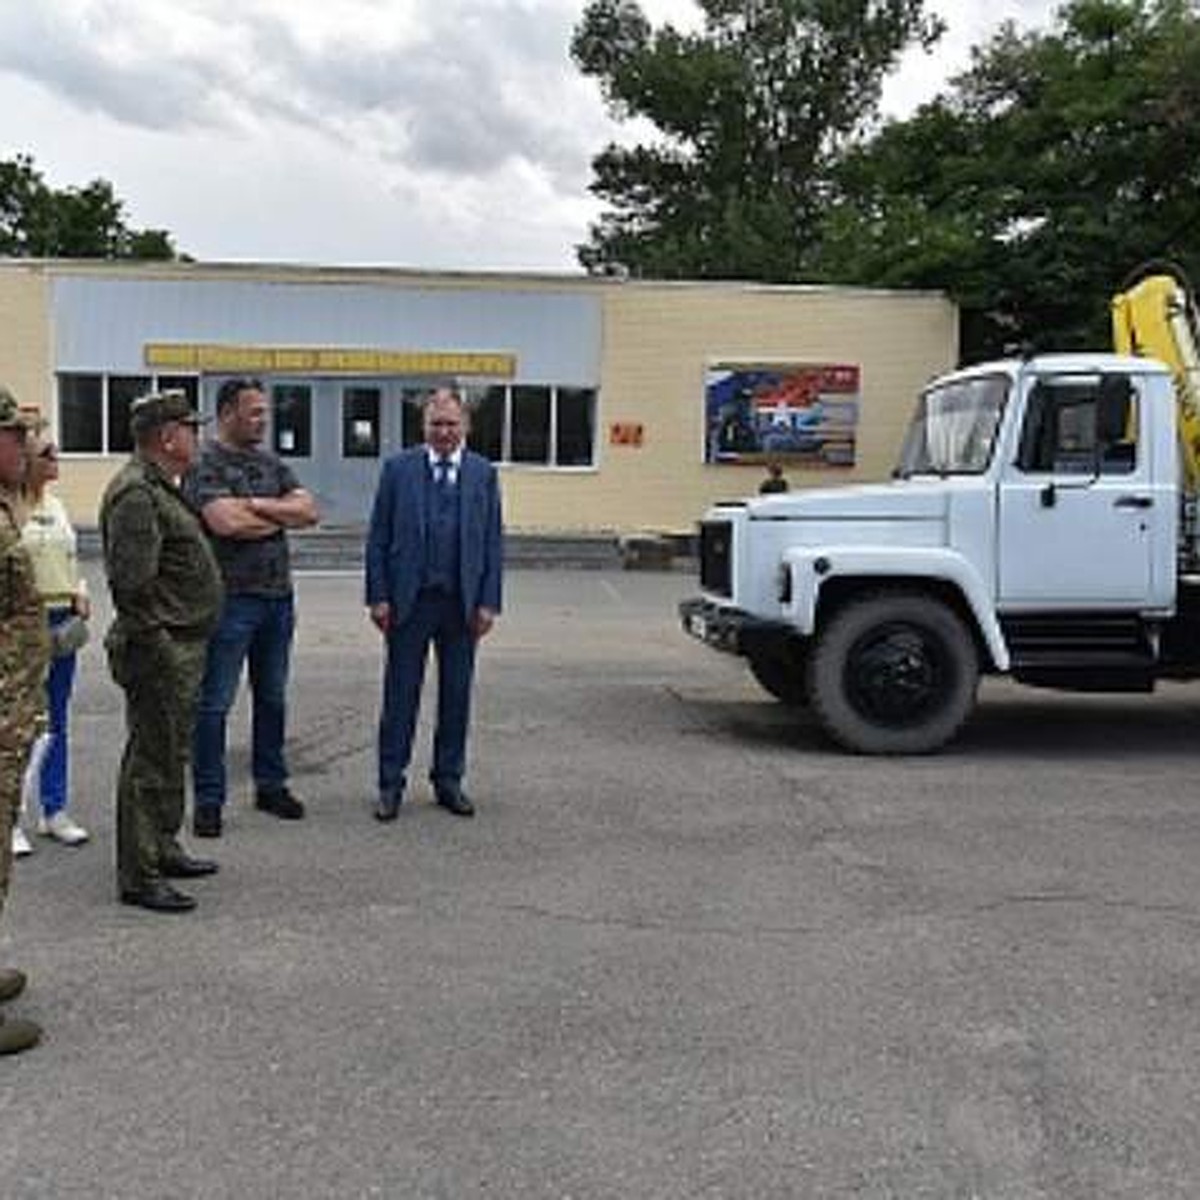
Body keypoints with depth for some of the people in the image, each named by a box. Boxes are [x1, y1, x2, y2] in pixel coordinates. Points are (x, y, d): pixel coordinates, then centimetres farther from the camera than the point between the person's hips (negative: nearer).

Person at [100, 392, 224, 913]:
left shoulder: (162, 488, 15)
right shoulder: (135, 494, -18)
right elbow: (131, 581, -25)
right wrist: (152, 640, -18)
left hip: (183, 647, 11)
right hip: (160, 650, -10)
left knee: (171, 753, 20)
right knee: (151, 760, -3)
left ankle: (163, 849, 33)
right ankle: (139, 876, 5)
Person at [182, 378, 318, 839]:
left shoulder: (272, 465, 13)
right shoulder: (204, 466, -7)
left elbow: (309, 511, 2)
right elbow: (225, 521, -21)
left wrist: (258, 506, -12)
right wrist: (281, 517, -5)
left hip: (278, 595, 7)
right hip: (231, 598, -7)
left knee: (273, 698, 15)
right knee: (214, 703, 0)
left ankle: (271, 785, 27)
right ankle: (208, 801, 8)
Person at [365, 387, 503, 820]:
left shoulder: (483, 473, 6)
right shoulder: (398, 468, 2)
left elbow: (493, 541, 5)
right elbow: (378, 538, 1)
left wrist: (488, 602, -2)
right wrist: (378, 596, -6)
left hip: (462, 602, 2)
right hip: (409, 600, -2)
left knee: (457, 695, 9)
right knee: (400, 695, 4)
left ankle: (448, 780, 21)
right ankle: (390, 784, 13)